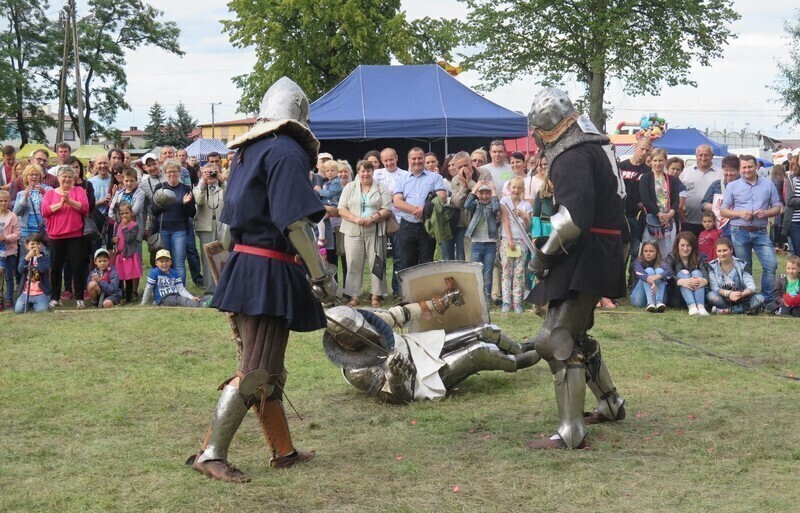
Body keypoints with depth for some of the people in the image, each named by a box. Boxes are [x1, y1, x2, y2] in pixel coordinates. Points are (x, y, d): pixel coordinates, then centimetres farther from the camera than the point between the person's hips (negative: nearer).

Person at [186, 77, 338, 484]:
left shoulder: (246, 151, 15)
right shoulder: (287, 152, -12)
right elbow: (295, 222, -18)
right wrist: (321, 275, -13)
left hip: (243, 266, 9)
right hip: (270, 273, -9)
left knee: (268, 370, 14)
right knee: (256, 371, -6)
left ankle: (283, 451, 23)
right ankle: (211, 453, -7)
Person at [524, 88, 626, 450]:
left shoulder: (571, 157, -17)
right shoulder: (593, 145, 15)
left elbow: (575, 216, -29)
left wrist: (546, 252, -17)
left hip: (586, 256, -11)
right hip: (603, 253, 11)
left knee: (559, 341, -11)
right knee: (575, 334, 24)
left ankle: (570, 433, -10)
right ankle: (611, 403, 38)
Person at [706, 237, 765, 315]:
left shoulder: (741, 265, -3)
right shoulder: (712, 266, -3)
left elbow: (751, 287, -12)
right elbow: (714, 288, -12)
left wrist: (741, 294, -34)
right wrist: (728, 293, -31)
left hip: (740, 299, 1)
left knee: (760, 298, -26)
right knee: (711, 296, -34)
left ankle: (726, 310, -25)